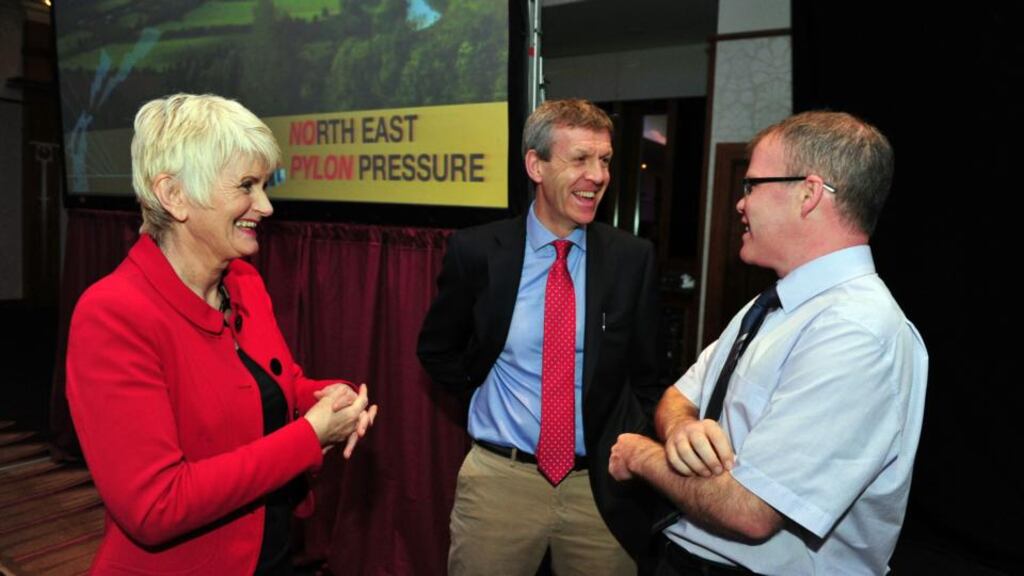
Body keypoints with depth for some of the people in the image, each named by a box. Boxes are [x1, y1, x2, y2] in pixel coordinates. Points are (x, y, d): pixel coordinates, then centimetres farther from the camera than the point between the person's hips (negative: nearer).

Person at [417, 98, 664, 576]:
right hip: (499, 479, 0)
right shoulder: (476, 250, -7)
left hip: (601, 485, 1)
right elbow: (436, 351, 7)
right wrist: (487, 394, 1)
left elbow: (646, 374, 5)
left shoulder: (632, 258, -5)